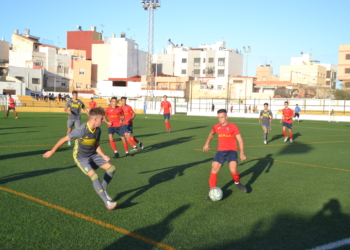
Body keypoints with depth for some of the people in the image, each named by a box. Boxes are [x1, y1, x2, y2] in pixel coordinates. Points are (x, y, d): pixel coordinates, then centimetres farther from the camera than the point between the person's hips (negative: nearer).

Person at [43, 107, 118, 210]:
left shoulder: (98, 130, -7)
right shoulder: (81, 130, -28)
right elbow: (64, 139, -19)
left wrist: (103, 156, -9)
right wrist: (52, 151, -10)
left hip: (93, 155, 7)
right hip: (81, 157, -7)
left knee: (111, 168, -1)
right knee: (94, 176, -25)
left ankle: (103, 190, 19)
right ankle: (107, 203, -25)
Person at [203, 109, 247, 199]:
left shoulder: (233, 127, -5)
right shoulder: (216, 127, 6)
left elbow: (240, 140, -5)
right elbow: (211, 134, 30)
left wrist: (242, 153, -15)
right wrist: (207, 144, 35)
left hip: (231, 151, -4)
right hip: (220, 151, 4)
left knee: (233, 170, -23)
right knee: (214, 170, -10)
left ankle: (238, 183, 10)